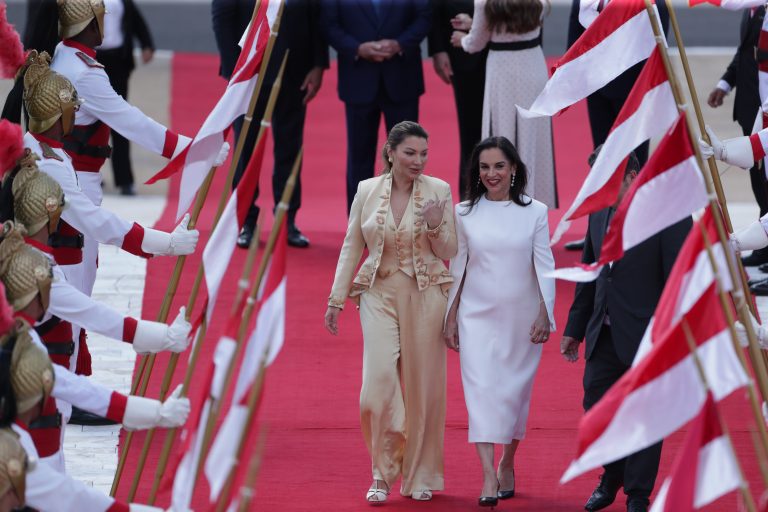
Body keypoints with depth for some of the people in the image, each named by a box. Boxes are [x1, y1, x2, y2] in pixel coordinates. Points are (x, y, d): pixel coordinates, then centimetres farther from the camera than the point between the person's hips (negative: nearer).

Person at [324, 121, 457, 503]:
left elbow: (448, 253, 3)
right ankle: (382, 474, 1)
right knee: (380, 380, -11)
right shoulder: (367, 191, 3)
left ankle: (420, 475, 17)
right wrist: (336, 299, 7)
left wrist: (435, 226, -16)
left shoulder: (438, 191, -1)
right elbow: (351, 247, 9)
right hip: (380, 295, 0)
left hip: (425, 296, 0)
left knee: (422, 385, 4)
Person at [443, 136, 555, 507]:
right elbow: (458, 268, 7)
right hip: (477, 316, 0)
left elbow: (545, 266, 0)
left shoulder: (534, 212, -1)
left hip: (521, 318, 0)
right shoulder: (465, 213, 1)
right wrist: (450, 318, 7)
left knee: (515, 391, 9)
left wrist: (545, 314, -7)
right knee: (481, 389, -12)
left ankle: (507, 463, 31)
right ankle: (488, 478, -19)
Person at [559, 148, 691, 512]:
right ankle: (611, 481, 33)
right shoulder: (599, 214, 7)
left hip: (647, 338, -6)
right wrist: (575, 328, 17)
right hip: (604, 333, 6)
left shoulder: (670, 216, -14)